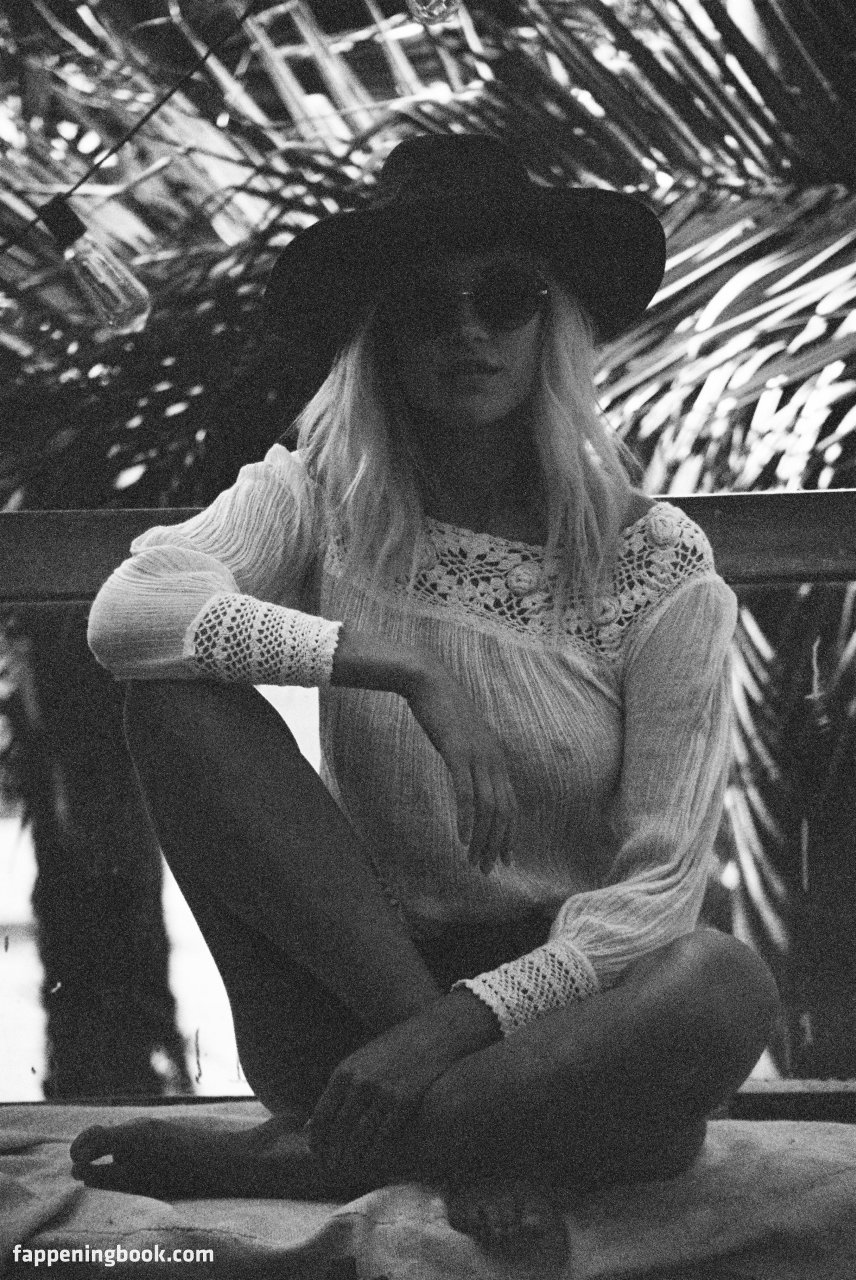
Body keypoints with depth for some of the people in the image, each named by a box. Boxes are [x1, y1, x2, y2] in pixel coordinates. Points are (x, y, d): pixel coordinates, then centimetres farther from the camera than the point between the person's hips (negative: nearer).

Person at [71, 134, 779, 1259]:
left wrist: (461, 1022, -25)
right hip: (351, 994, 1)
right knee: (182, 700, -20)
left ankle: (304, 1158, -21)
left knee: (725, 990, -34)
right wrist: (384, 661, -30)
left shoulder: (659, 567, -6)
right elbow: (127, 610, -21)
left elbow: (660, 882, -11)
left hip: (558, 1001, -1)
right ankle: (479, 1132, -21)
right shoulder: (321, 500, -1)